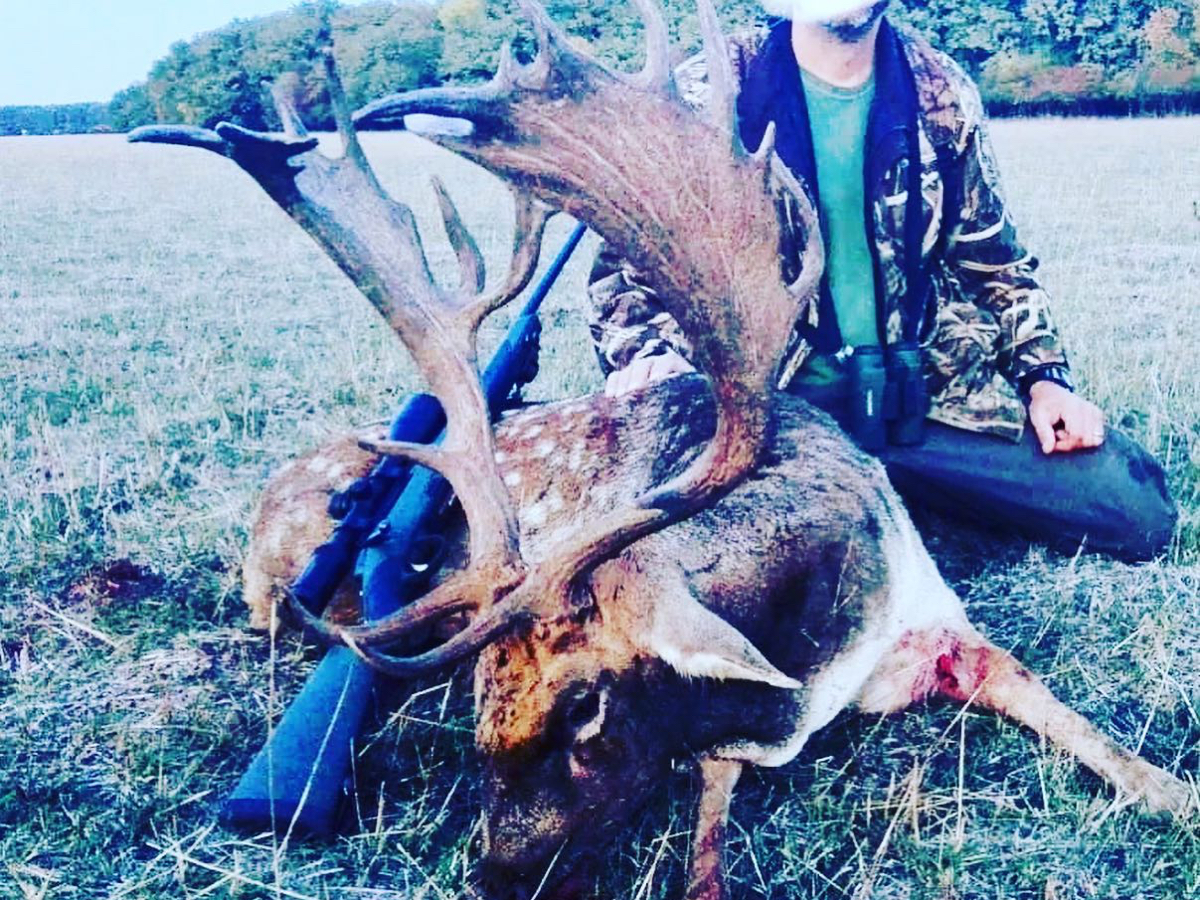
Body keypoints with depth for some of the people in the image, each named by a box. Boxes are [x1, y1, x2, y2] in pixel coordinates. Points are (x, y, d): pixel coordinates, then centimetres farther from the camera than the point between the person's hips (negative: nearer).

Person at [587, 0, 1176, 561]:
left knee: (1138, 505, -12)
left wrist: (1044, 378, 5)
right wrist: (650, 351, -19)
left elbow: (994, 264, 18)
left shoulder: (942, 97, 8)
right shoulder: (705, 97, -1)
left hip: (919, 396, 3)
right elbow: (623, 265, 2)